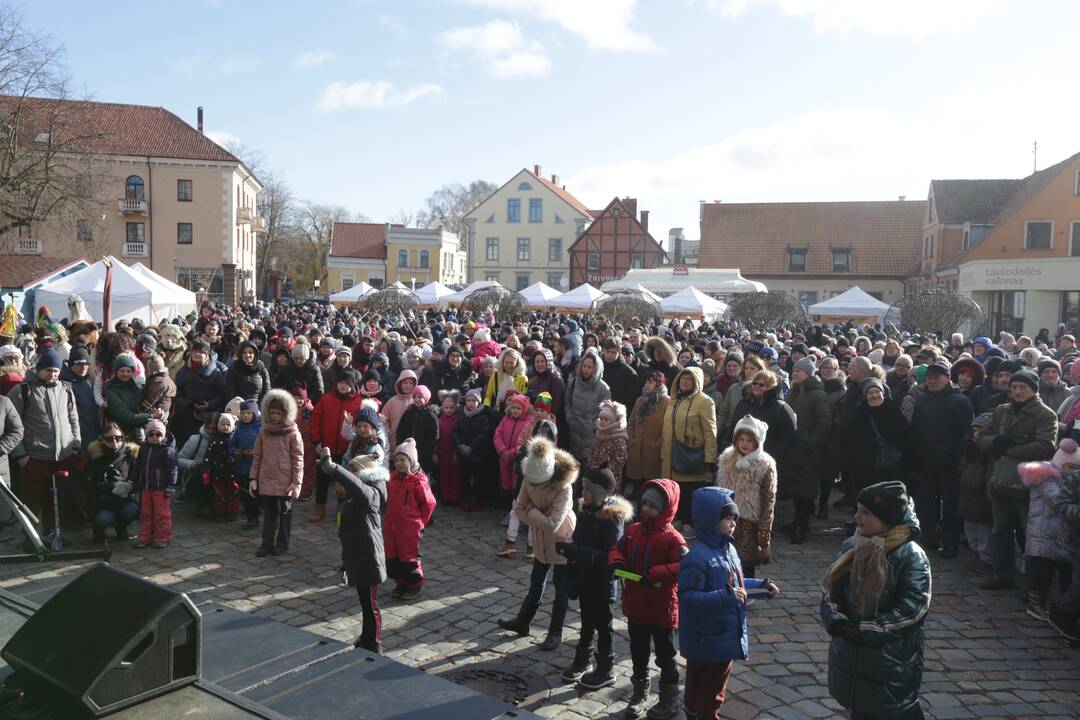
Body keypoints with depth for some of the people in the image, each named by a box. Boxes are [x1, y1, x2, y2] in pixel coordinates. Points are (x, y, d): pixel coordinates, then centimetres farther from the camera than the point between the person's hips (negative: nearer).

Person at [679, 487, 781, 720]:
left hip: (727, 637, 8)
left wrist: (762, 585, 9)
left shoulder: (729, 549, 5)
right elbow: (687, 598, -29)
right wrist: (726, 596, -34)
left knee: (697, 688, 25)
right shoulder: (698, 557, -25)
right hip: (707, 641, -8)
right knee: (710, 694, 8)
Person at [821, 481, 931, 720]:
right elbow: (830, 589, 4)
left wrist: (865, 630, -19)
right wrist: (836, 622, -13)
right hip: (850, 654, 5)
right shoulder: (851, 546, 2)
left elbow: (912, 608, -19)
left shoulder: (911, 556, -15)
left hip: (892, 660, -5)